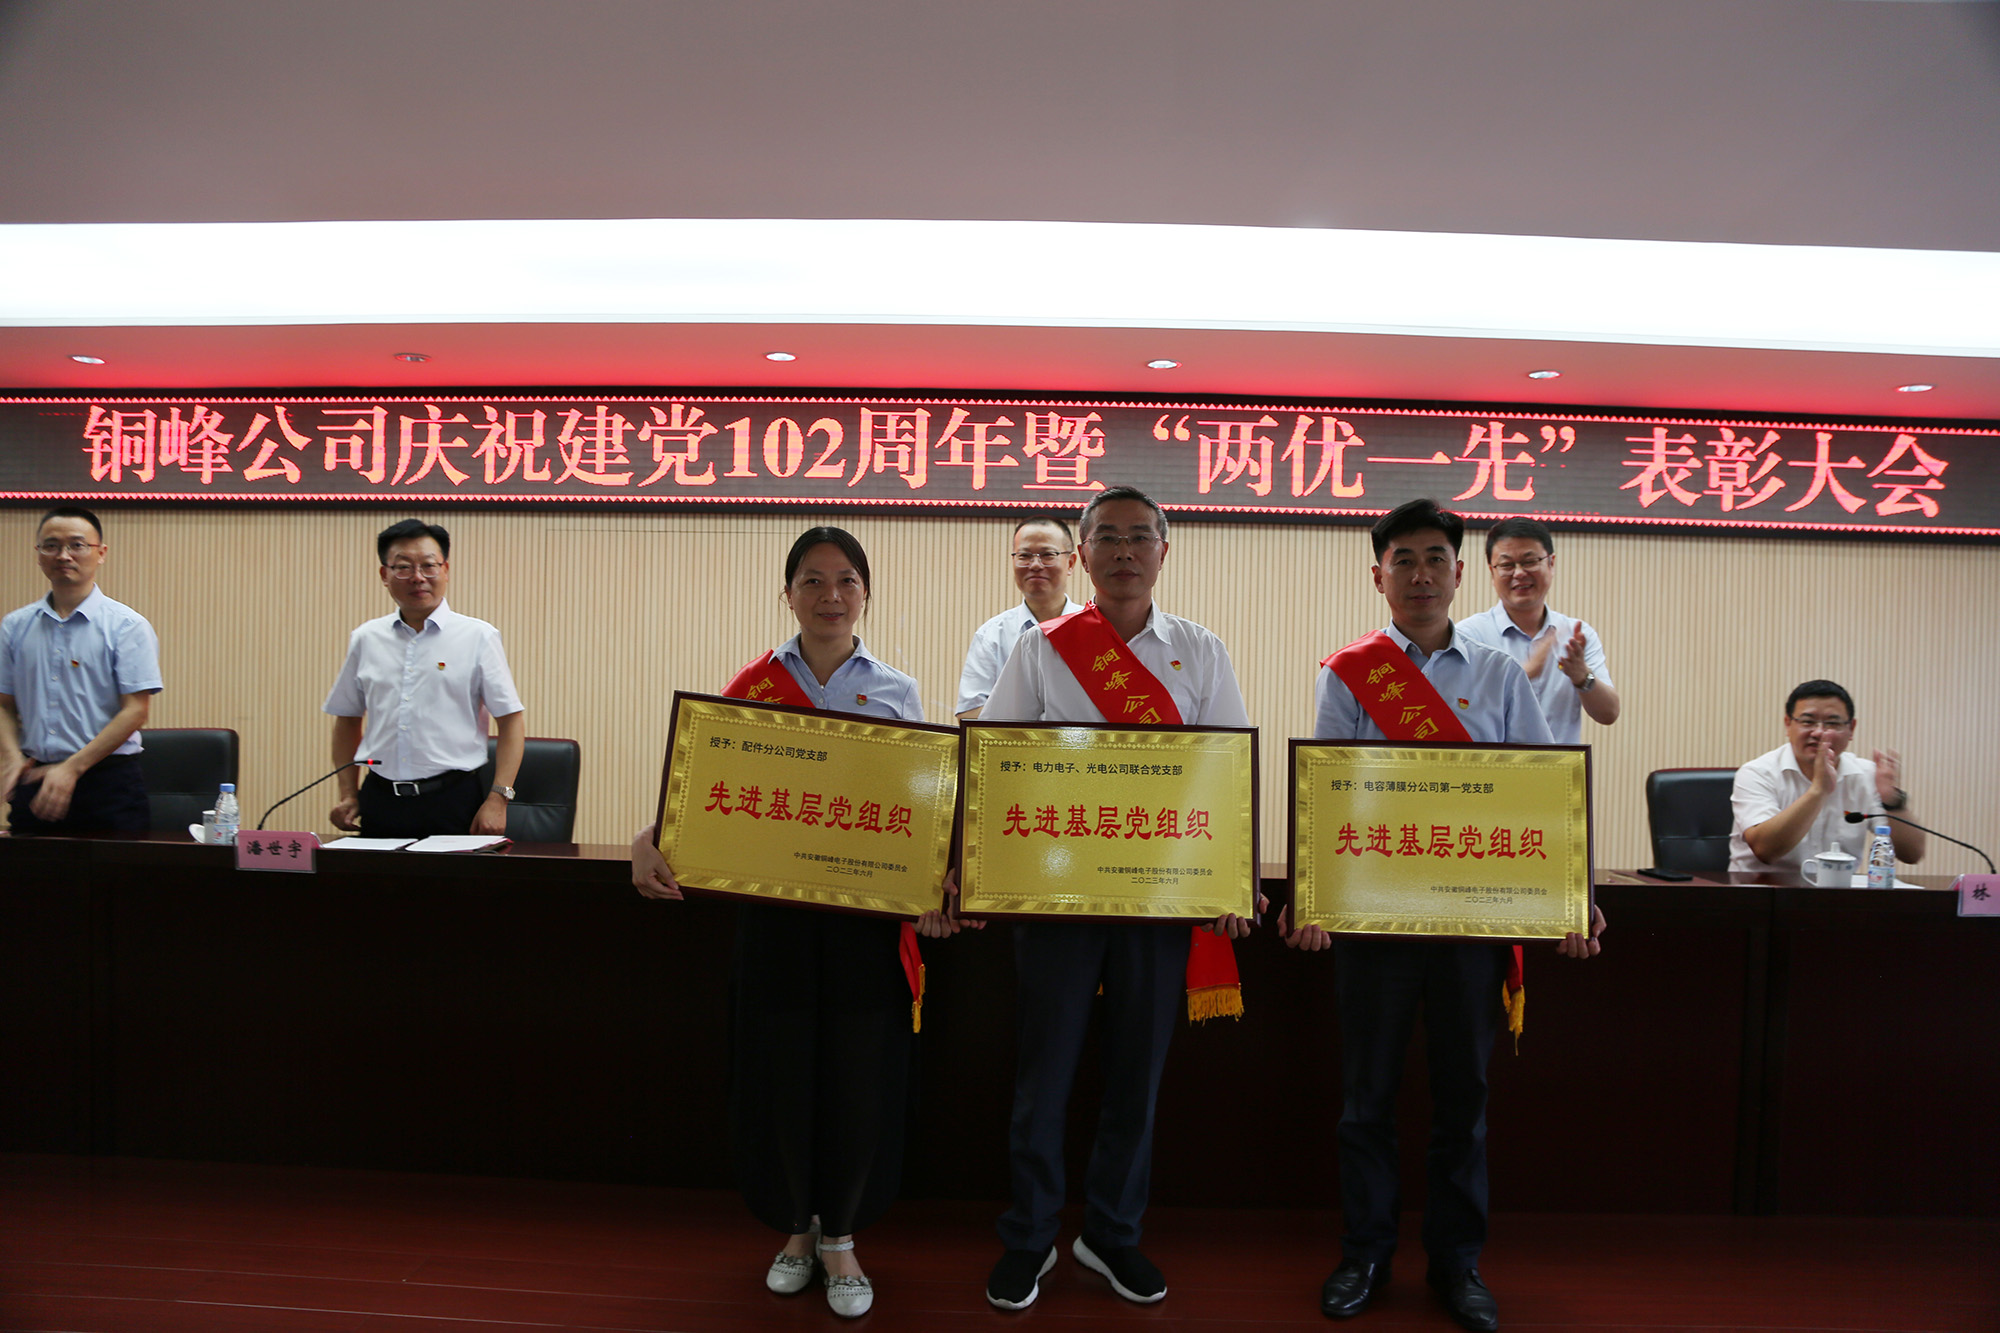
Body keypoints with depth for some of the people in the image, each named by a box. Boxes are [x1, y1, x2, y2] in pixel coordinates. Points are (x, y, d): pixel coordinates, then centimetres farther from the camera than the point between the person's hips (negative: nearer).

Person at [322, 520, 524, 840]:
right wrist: (349, 794, 11)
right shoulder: (365, 639, 10)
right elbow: (348, 719, 19)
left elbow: (511, 720, -3)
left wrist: (498, 798, -11)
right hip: (380, 799, 3)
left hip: (453, 801, -3)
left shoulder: (478, 637, -1)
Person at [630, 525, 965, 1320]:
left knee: (859, 1070, 4)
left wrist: (936, 884, -15)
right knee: (781, 1066, 6)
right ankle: (795, 1228, 30)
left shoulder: (896, 692, 5)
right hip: (775, 902, 0)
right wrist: (651, 840, -19)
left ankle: (840, 1237, 25)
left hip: (868, 905, 0)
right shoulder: (753, 685, 4)